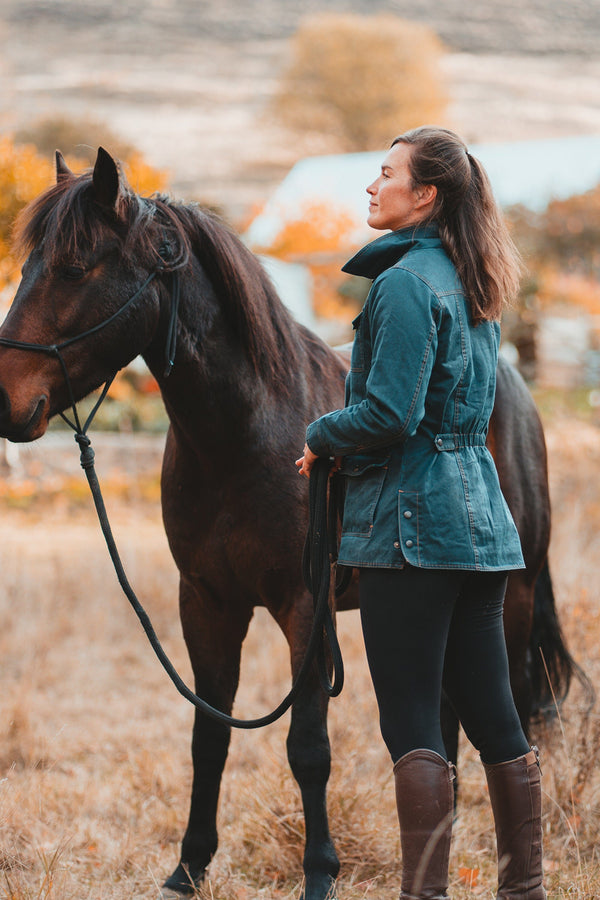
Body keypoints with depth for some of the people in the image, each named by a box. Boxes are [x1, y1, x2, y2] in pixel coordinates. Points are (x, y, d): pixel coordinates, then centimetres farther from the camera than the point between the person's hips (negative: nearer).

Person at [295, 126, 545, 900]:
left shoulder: (405, 281, -13)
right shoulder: (470, 286, 15)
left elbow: (388, 415, -20)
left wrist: (320, 438, -2)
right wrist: (351, 444, 18)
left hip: (411, 517, -9)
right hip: (478, 511, 9)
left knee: (410, 719, -6)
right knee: (491, 714, 12)